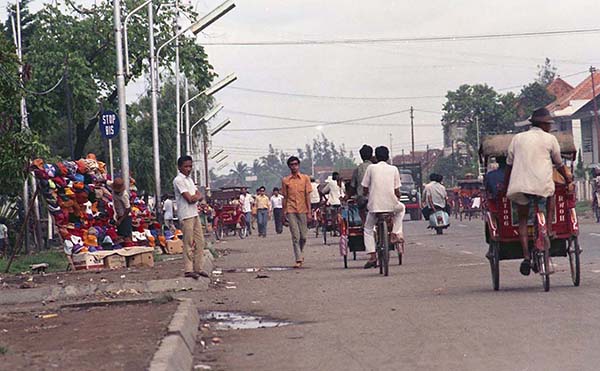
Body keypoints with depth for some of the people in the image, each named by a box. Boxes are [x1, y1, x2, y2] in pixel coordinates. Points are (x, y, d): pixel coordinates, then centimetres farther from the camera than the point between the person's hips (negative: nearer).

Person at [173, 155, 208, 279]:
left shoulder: (189, 179, 18)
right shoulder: (178, 180, -11)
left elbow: (200, 196, 11)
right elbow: (189, 198, -18)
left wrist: (195, 197, -10)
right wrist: (196, 196, 2)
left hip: (195, 213, 9)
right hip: (186, 215, -9)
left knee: (200, 241, 9)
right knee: (189, 243, -7)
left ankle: (198, 268, 15)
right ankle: (188, 270, -4)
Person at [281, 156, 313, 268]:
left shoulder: (305, 178, 5)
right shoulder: (285, 181, 6)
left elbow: (307, 196, 4)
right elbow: (285, 198, 9)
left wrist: (309, 212, -2)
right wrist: (284, 214, 6)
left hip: (302, 211, 1)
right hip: (291, 211, -1)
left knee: (303, 236, 4)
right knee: (295, 236, -7)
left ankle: (299, 253, 30)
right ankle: (298, 260, -6)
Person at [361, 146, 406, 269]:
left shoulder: (371, 168, 1)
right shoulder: (394, 169, 4)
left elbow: (365, 190, 2)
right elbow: (397, 191, 5)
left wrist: (366, 196, 24)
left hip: (375, 205, -1)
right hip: (391, 205, 1)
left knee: (368, 229, 18)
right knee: (401, 208, 35)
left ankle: (372, 256, 4)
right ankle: (395, 234, 21)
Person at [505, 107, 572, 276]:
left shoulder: (517, 138, 15)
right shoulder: (550, 139, 8)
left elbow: (509, 164, 17)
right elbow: (558, 163, 19)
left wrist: (506, 185, 28)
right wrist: (566, 177, 37)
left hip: (520, 185, 2)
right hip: (542, 184, -2)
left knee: (523, 219, 15)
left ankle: (526, 256, -1)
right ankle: (548, 230, 16)